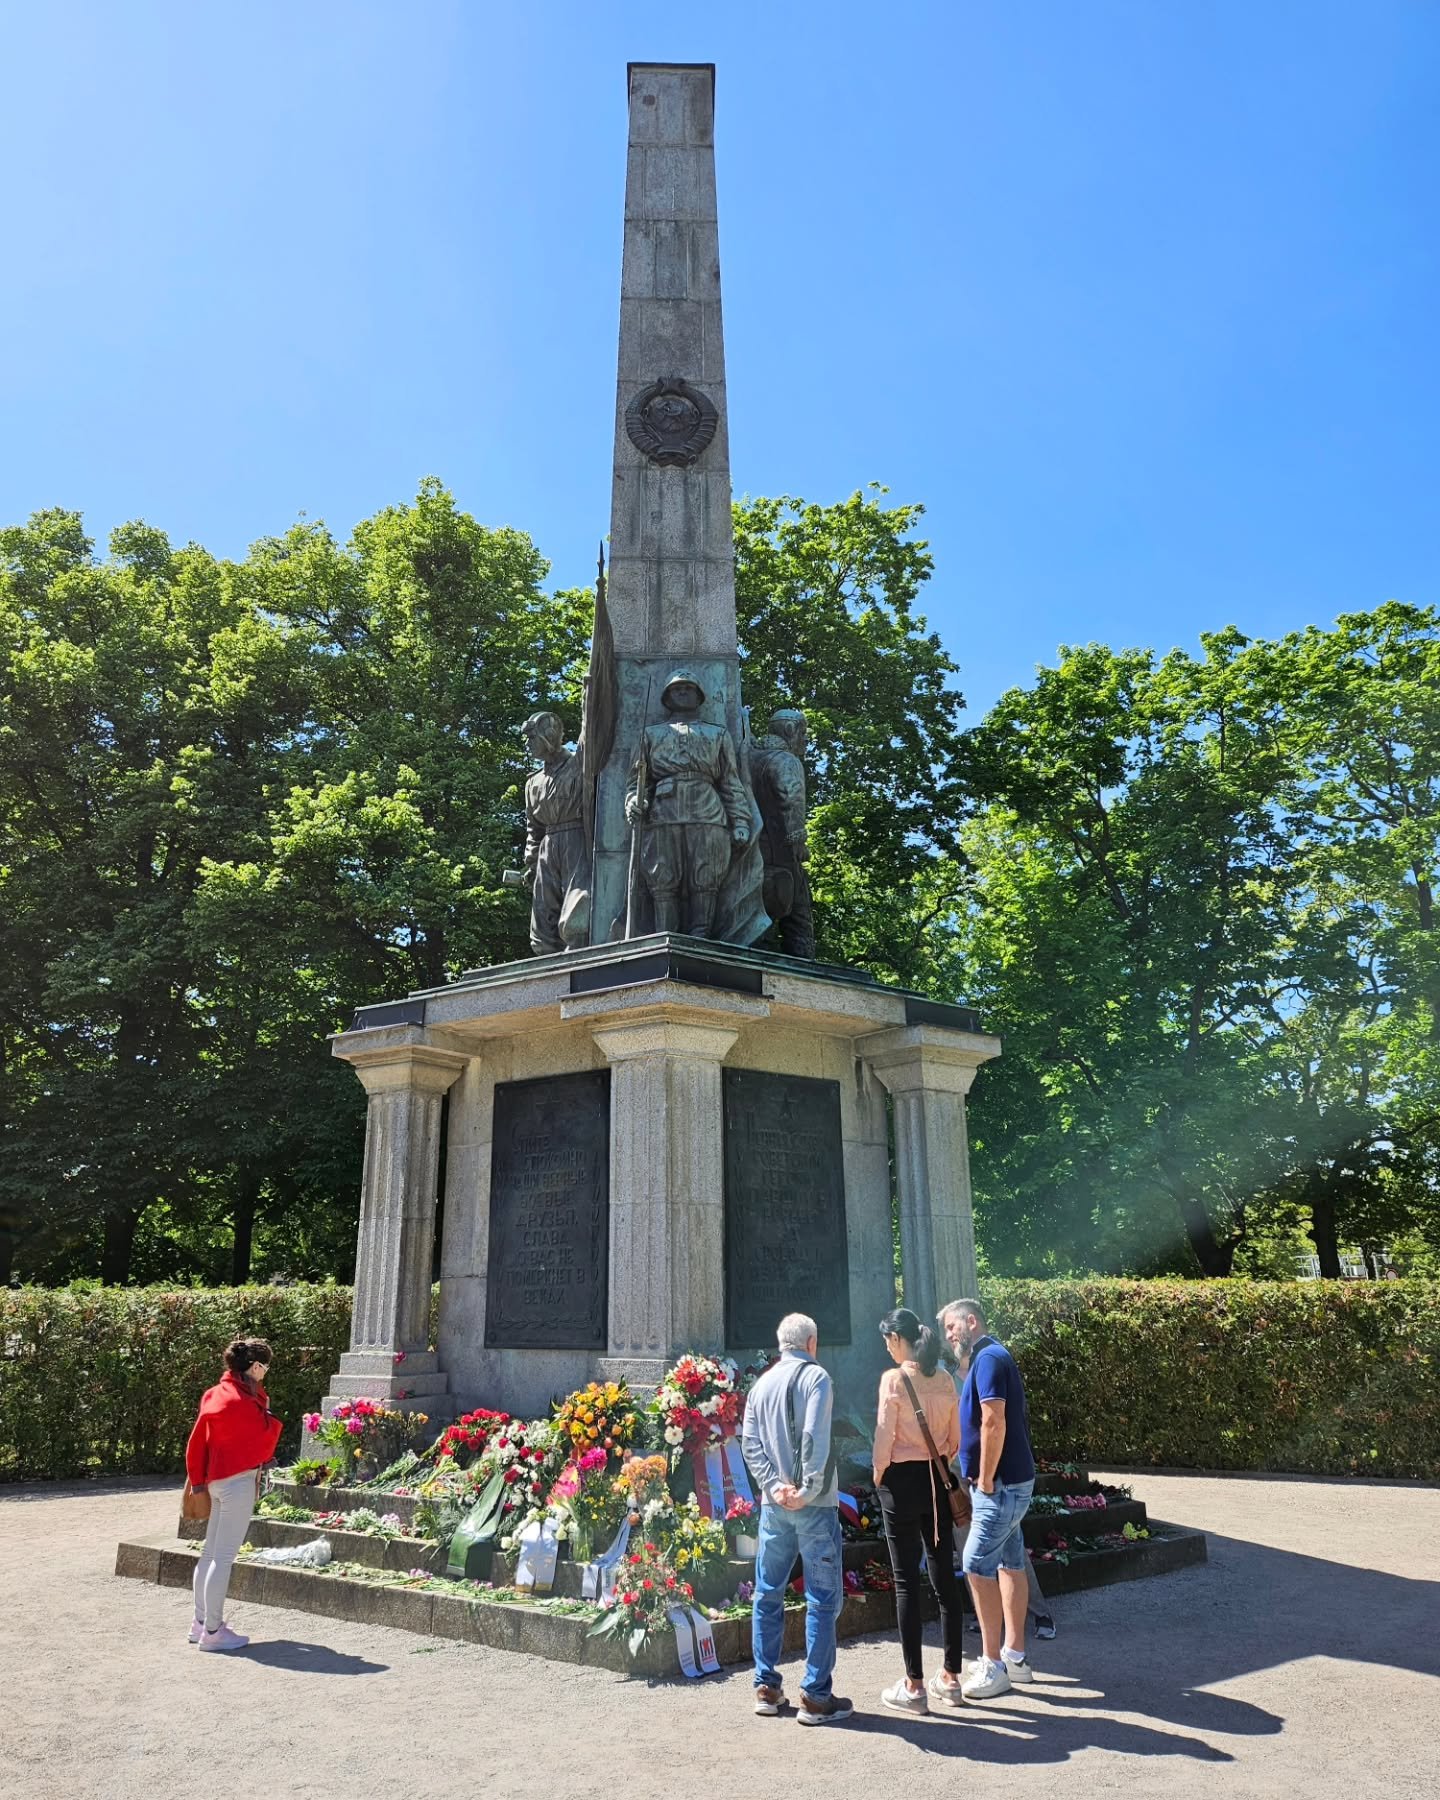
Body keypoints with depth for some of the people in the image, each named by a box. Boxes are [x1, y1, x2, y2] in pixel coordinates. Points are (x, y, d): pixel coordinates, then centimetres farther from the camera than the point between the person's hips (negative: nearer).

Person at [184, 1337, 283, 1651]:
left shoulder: (216, 1393, 7)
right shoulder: (241, 1402, -20)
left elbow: (197, 1441, 13)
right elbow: (263, 1443, -10)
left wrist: (197, 1478, 18)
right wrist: (271, 1417, 7)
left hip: (218, 1480, 10)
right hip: (238, 1481, -10)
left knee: (210, 1552, 15)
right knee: (224, 1557, -4)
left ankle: (201, 1623, 24)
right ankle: (212, 1631, 2)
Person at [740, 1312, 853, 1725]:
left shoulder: (762, 1383, 10)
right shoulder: (814, 1376, -9)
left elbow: (750, 1442, 3)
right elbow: (815, 1438, -19)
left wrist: (774, 1486, -4)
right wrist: (808, 1490, -13)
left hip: (775, 1504, 6)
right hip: (813, 1505, -6)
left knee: (768, 1594, 14)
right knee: (823, 1598, 2)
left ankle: (766, 1688, 20)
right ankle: (816, 1697, 4)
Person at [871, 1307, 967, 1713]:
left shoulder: (893, 1379, -14)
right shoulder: (944, 1379, 3)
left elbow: (885, 1437, -14)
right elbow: (955, 1437, 7)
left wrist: (878, 1477, 1)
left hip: (903, 1481, -6)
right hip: (937, 1481, 6)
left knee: (906, 1581, 2)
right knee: (944, 1576, 12)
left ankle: (913, 1686, 8)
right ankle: (951, 1678, 21)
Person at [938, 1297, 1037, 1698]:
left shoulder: (988, 1358, -17)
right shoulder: (991, 1357, 14)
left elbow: (993, 1423, -24)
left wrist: (985, 1479, -19)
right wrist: (981, 1478, 17)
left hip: (1000, 1484, -10)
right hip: (1012, 1481, 10)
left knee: (978, 1566, -7)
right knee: (1010, 1563, 13)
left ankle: (993, 1666, -1)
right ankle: (1014, 1656, 21)